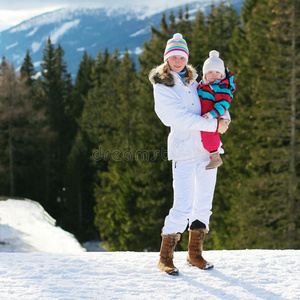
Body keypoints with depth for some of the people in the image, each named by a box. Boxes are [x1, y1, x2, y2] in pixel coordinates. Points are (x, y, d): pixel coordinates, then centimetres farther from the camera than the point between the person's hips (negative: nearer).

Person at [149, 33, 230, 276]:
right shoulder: (162, 87, -6)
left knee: (204, 203, 10)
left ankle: (195, 253, 21)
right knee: (183, 205, -13)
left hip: (207, 147, 7)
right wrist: (214, 125, -17)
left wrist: (222, 116, -1)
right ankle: (165, 258, -2)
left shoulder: (192, 81, 14)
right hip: (184, 150, -7)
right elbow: (181, 118, -16)